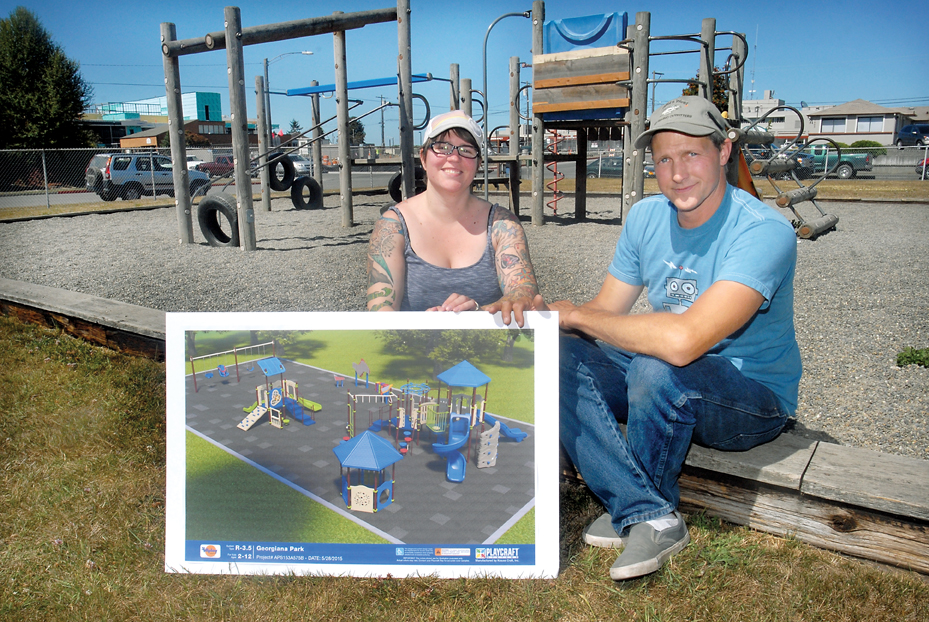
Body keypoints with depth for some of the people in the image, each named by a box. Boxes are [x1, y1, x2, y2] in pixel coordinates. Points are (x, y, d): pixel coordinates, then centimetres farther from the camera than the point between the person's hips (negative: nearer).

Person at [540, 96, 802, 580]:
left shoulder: (763, 232, -24)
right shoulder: (647, 217, -1)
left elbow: (683, 340, -37)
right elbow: (606, 310, 2)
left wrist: (577, 316, -25)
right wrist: (544, 315, -19)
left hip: (755, 398, -6)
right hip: (671, 389, 6)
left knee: (658, 368, -37)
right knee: (559, 356, -15)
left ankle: (634, 512, -8)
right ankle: (651, 518, -18)